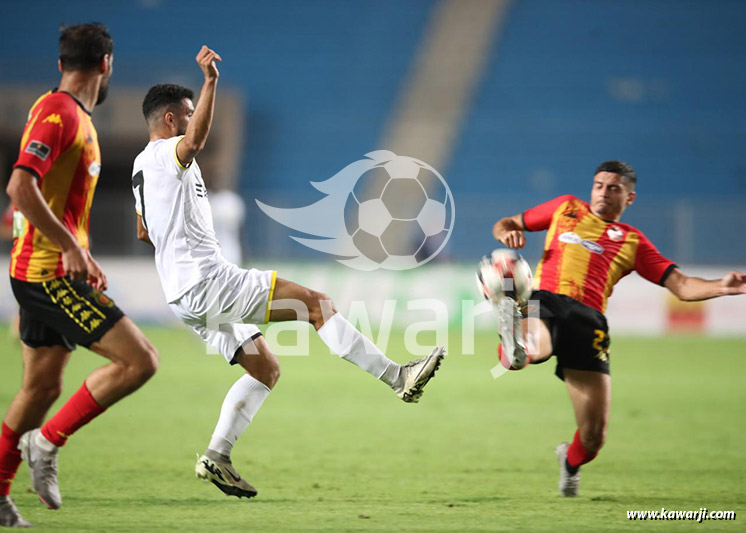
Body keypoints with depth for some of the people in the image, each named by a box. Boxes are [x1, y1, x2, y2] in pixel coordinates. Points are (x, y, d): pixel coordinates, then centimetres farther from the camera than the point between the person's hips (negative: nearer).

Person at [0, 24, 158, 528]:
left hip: (52, 272, 10)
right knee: (139, 359, -13)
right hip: (49, 272, -10)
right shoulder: (58, 112, -15)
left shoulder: (75, 116, 17)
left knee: (42, 386, 13)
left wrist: (82, 259, 23)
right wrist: (72, 248, -24)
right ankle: (48, 441, -7)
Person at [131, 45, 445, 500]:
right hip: (210, 282, -10)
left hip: (185, 298, 10)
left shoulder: (142, 167, 21)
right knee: (315, 303, -11)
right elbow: (195, 141, -36)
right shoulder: (167, 154, -10)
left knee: (266, 369, 14)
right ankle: (397, 376, -12)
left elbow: (144, 232, 34)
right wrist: (210, 82, -43)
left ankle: (217, 457, 7)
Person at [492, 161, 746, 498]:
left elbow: (681, 286, 14)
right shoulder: (566, 208, 28)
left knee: (594, 435, -6)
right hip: (543, 302, 0)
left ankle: (571, 461, 23)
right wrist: (507, 233, 8)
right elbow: (505, 225, 35)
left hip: (587, 318, 0)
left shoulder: (632, 241, 23)